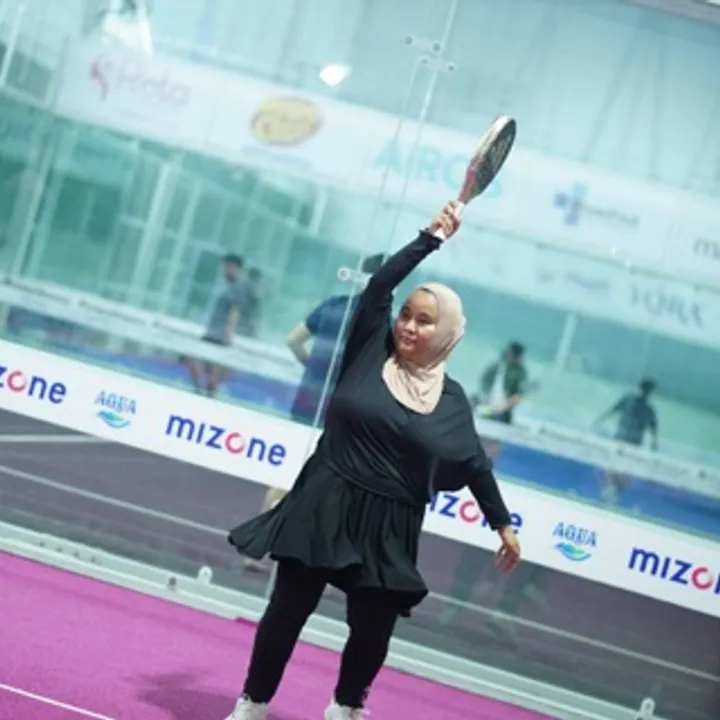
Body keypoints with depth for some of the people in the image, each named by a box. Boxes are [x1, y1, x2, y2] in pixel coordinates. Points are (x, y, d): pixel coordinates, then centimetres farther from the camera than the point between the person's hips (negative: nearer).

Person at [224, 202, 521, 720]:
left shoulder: (452, 399, 2)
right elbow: (379, 285, -8)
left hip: (389, 528, 1)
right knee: (289, 607, 5)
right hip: (324, 508, -1)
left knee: (373, 627, 8)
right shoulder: (370, 353, 0)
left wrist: (502, 523, 13)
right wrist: (432, 239, -7)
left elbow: (475, 464, 11)